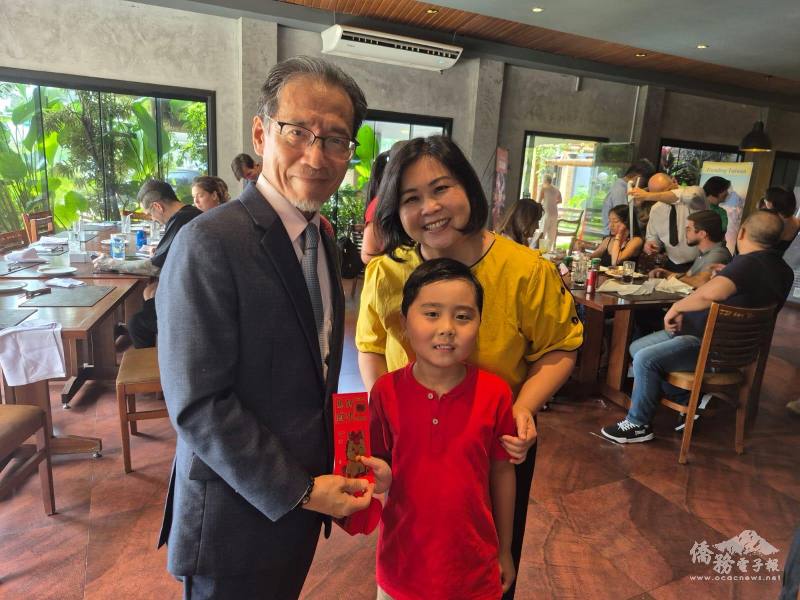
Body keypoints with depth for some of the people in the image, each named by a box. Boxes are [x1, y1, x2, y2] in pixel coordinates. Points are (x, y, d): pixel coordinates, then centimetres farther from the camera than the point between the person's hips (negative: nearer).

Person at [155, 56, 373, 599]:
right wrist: (298, 491, -17)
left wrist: (318, 481, 7)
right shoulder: (211, 242, -23)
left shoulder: (323, 239, 2)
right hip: (238, 516, -7)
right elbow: (198, 404, -23)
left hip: (299, 495, 7)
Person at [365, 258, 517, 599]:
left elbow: (501, 472, -2)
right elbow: (379, 462, -1)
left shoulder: (495, 393, -14)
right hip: (403, 562, 1)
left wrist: (504, 551, 7)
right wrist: (380, 477, -23)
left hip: (474, 565, 0)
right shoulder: (386, 391, -14)